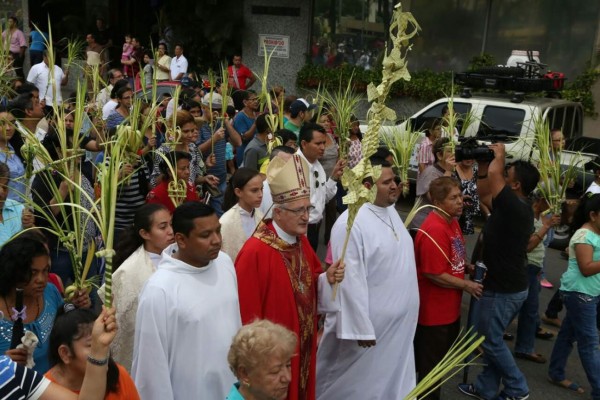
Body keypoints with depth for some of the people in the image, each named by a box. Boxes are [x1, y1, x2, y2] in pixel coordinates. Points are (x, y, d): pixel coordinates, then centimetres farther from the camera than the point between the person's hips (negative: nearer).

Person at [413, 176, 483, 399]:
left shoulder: (452, 221, 5)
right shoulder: (433, 230, -27)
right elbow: (435, 274, -27)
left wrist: (469, 267, 2)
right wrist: (467, 285, -16)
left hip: (449, 308, 10)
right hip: (433, 311, -10)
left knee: (440, 359, 25)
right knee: (430, 364, 7)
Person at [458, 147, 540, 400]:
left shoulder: (516, 207, -24)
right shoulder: (514, 207, 5)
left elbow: (494, 174, -32)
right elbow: (483, 193, 16)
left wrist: (499, 156, -13)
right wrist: (483, 163, 6)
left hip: (503, 288, -10)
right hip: (510, 285, 10)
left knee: (489, 340, 6)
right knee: (492, 338, 18)